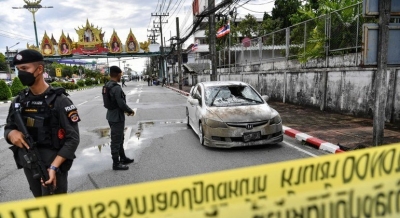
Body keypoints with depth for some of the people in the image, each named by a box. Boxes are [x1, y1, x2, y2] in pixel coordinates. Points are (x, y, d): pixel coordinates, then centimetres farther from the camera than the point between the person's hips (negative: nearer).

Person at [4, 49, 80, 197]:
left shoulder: (59, 101, -15)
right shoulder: (18, 101, 3)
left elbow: (73, 138, -16)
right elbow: (8, 127, 13)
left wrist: (54, 167, -22)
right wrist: (11, 133, -12)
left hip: (53, 165, -6)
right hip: (28, 166, 6)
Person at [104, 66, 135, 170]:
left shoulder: (107, 85, 8)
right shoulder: (116, 87, -23)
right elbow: (122, 103, -23)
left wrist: (125, 110, 13)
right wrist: (130, 111, -6)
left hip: (112, 115, 10)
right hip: (117, 117, -10)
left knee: (119, 138, 22)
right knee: (116, 141, 1)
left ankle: (123, 158, 36)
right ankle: (116, 163, 12)